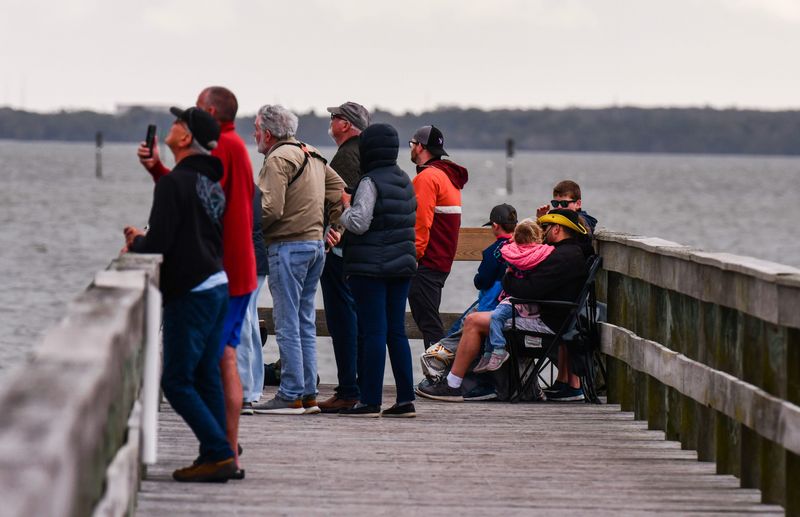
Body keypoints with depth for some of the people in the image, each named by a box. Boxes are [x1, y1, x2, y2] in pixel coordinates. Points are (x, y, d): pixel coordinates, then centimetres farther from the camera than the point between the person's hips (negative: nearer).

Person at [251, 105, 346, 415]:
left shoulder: (277, 160, -12)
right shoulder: (312, 156, 16)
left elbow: (270, 209, -20)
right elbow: (338, 189, 21)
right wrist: (336, 228, 22)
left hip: (288, 247, -9)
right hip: (316, 244, 9)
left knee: (287, 324, -6)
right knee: (305, 322, 12)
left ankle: (291, 397, -7)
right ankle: (308, 394, 13)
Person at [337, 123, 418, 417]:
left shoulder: (371, 182, -12)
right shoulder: (404, 181, 13)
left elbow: (358, 223, -18)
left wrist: (345, 207, -1)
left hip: (371, 268, -8)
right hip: (402, 266, 8)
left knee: (373, 333, -6)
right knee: (396, 332, 10)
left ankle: (370, 401, -6)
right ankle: (406, 400, 10)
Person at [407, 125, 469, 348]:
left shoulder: (427, 177, -13)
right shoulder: (449, 177, 17)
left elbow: (421, 223, -20)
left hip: (425, 262, -10)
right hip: (442, 260, 10)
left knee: (428, 322, -9)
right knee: (429, 320, 15)